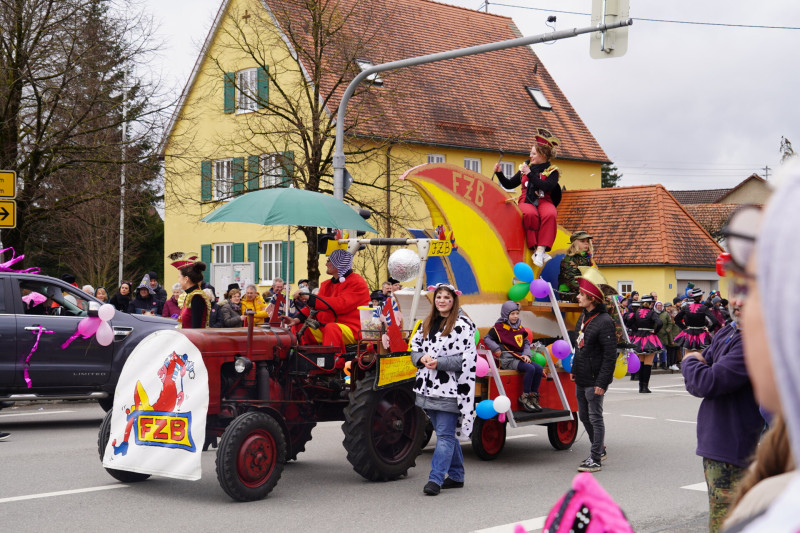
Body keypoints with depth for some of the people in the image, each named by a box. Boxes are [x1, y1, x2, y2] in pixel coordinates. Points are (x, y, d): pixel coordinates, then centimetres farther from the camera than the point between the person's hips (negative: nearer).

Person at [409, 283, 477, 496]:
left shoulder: (462, 325, -7)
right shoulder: (427, 323, 15)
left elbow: (467, 359, -12)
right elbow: (414, 349, 17)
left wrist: (439, 362, -20)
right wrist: (422, 358, -5)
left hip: (449, 390, -7)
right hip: (429, 387, 7)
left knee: (445, 434, -7)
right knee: (447, 434, 15)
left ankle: (435, 479, -9)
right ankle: (456, 476, 24)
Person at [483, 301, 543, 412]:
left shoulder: (519, 327, 16)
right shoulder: (499, 327, -3)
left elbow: (526, 342, 19)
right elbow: (487, 338, 0)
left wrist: (526, 354, 2)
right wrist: (496, 349, -14)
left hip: (519, 357, 7)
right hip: (507, 359, -7)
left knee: (539, 369, -13)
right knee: (530, 369, -28)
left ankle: (533, 397, -4)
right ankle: (524, 398, -19)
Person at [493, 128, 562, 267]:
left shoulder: (552, 171, 8)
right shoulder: (525, 167, 19)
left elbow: (545, 187, -13)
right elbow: (509, 184, 23)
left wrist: (530, 174, -10)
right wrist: (499, 173, 9)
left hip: (544, 201, -1)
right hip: (526, 201, 1)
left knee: (550, 214, -38)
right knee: (530, 214, -37)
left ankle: (540, 250, -39)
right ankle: (535, 249, -33)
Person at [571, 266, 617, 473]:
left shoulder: (604, 322, -18)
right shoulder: (584, 317, 10)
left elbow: (610, 355, -19)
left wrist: (602, 382, -21)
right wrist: (575, 368, 20)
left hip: (594, 380, -9)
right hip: (581, 378, 9)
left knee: (595, 417, -2)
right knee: (584, 415, 16)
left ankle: (595, 459, 5)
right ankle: (599, 449, 33)